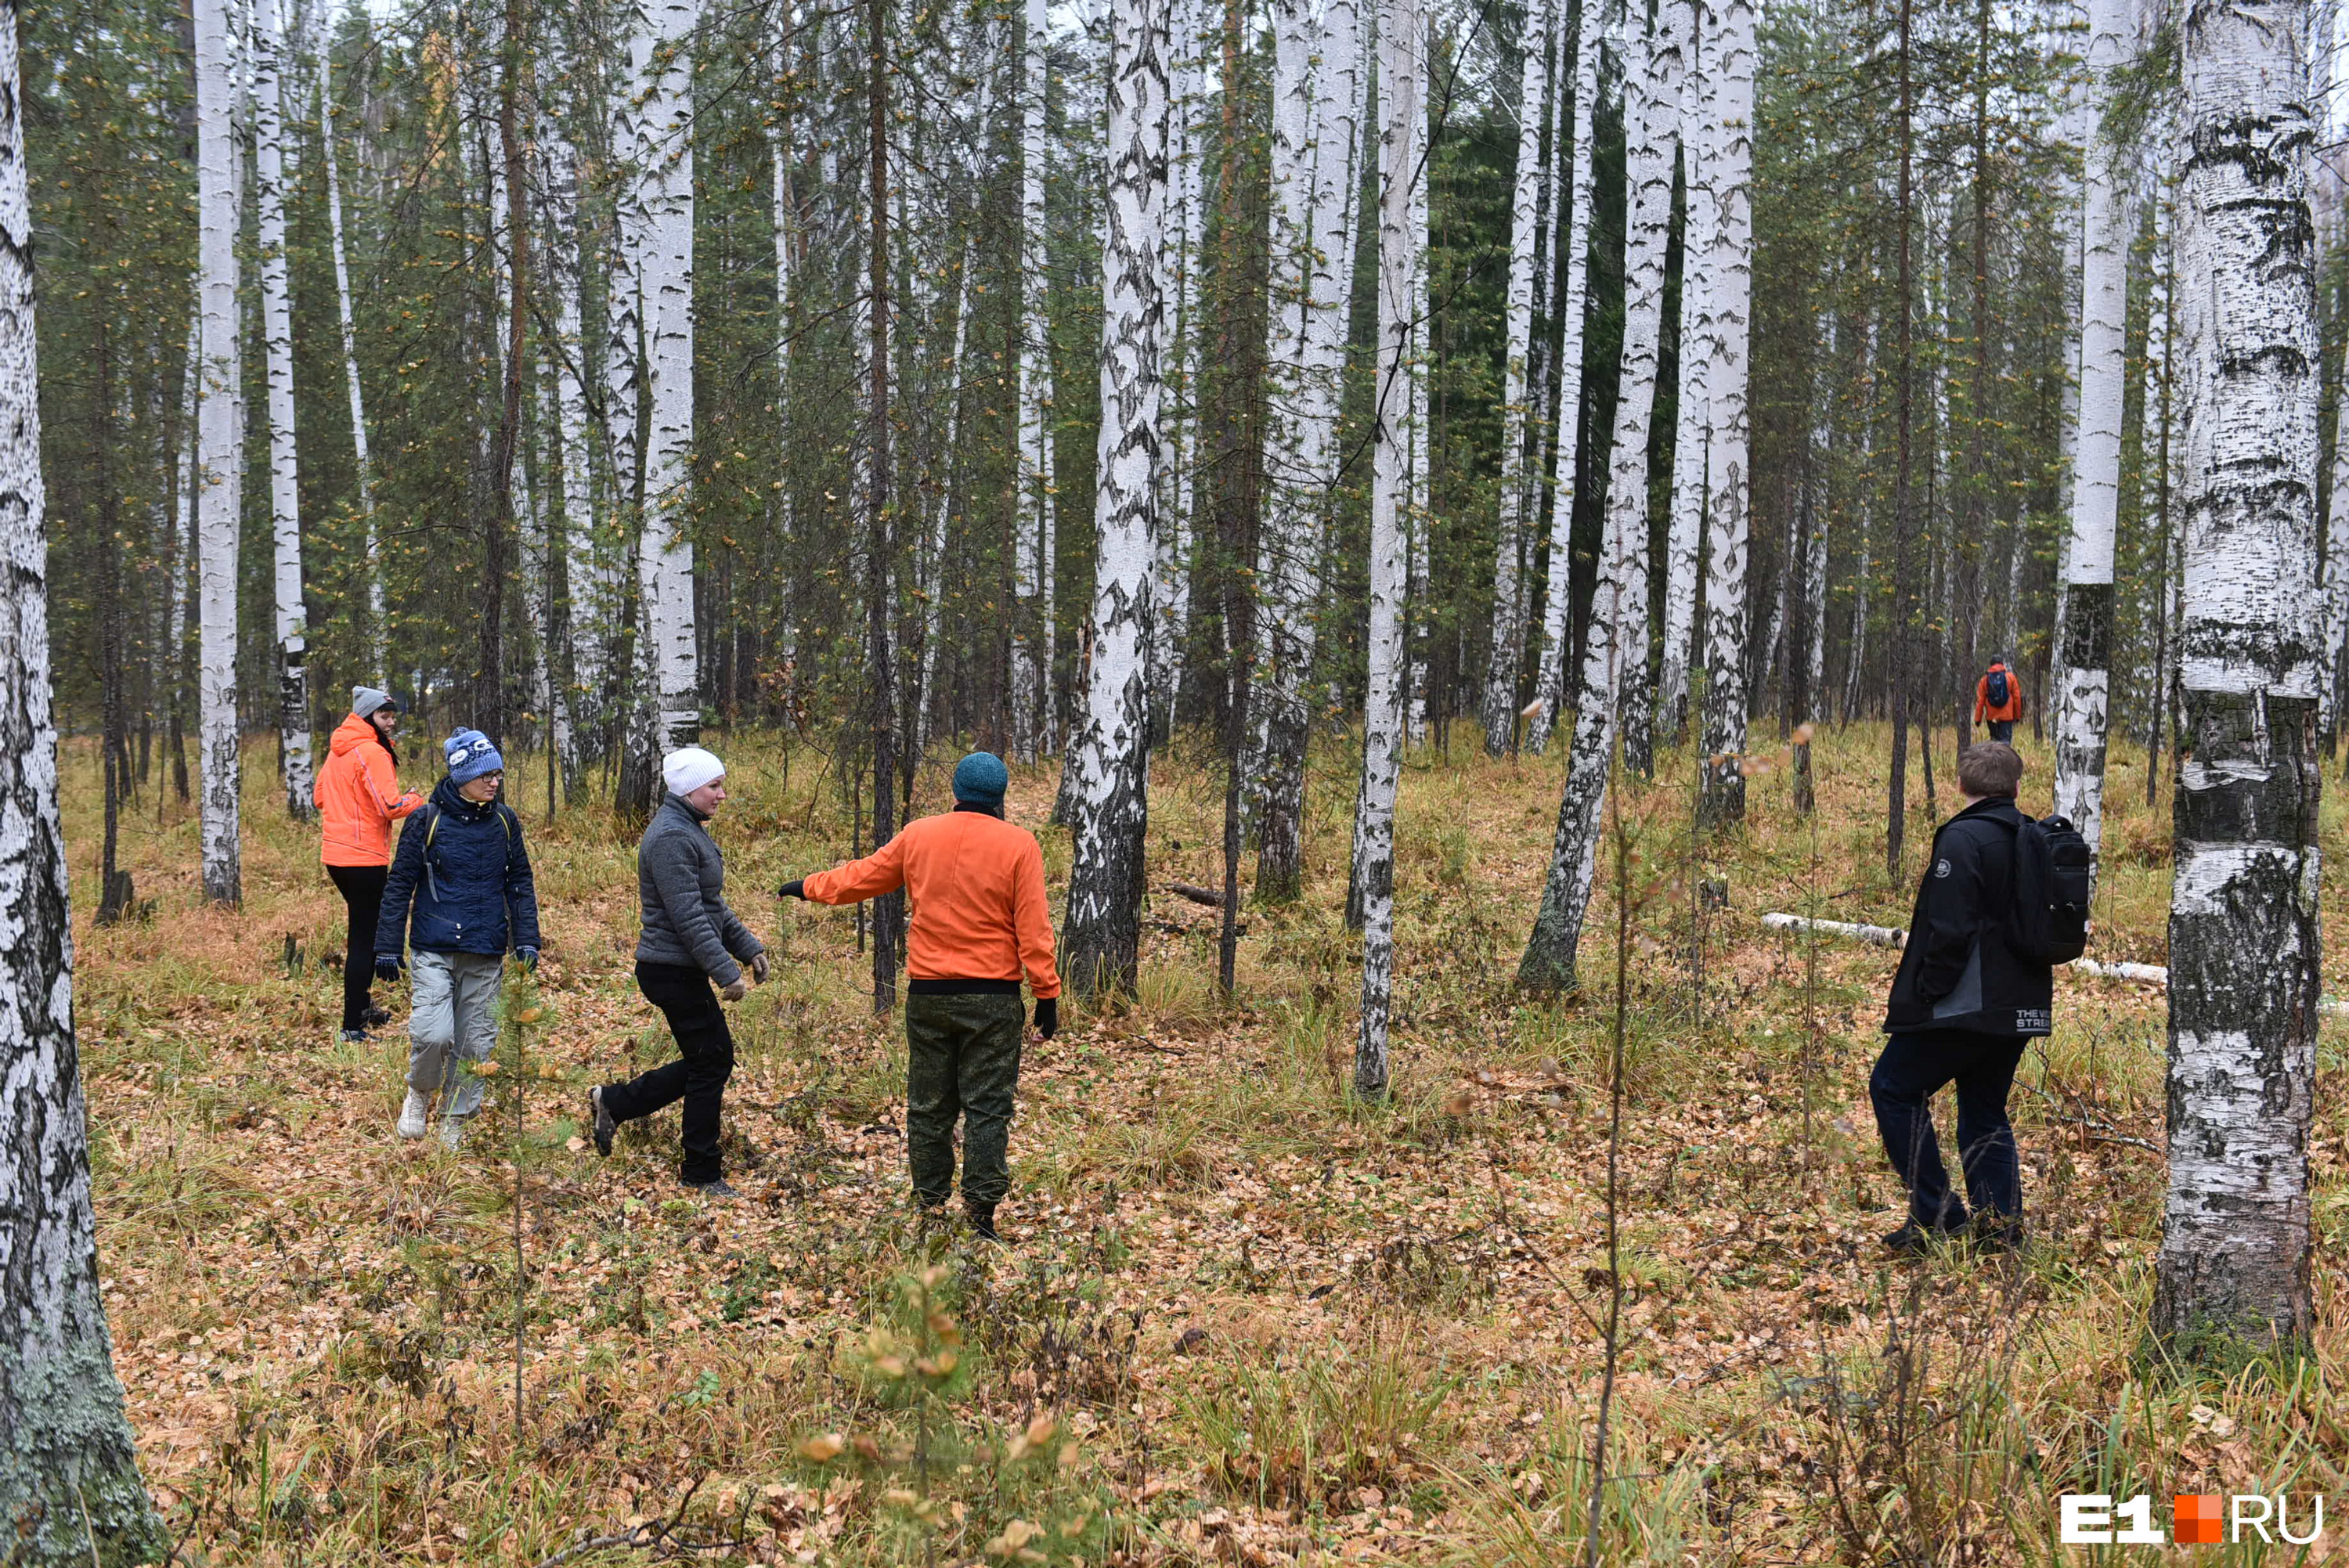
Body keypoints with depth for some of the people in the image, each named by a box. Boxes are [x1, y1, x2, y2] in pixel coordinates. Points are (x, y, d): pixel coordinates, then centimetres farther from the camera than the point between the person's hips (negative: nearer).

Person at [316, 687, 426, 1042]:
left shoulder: (338, 751, 12)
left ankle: (361, 1006, 36)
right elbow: (391, 807, -21)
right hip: (364, 858, -9)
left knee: (364, 931, 24)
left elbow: (321, 797, 22)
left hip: (335, 853, 9)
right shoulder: (372, 753, -15)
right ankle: (353, 1025, -4)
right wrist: (417, 800, -3)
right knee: (366, 939, -4)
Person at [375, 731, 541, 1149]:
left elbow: (520, 883, 13)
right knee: (433, 1034, -17)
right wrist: (388, 948, -1)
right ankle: (420, 1092, 14)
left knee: (476, 1044, 6)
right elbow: (400, 884, 0)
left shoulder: (504, 821, 5)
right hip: (435, 950, -3)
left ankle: (454, 1123, 24)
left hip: (486, 955, 3)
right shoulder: (428, 820, -5)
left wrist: (526, 939, 3)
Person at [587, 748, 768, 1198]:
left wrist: (748, 946, 16)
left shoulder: (691, 830, 15)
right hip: (673, 971, -10)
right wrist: (726, 972, -24)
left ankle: (613, 1102, 22)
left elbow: (713, 907, 23)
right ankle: (702, 1174, 8)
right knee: (711, 1063, -2)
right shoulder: (671, 838, -19)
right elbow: (689, 917, -24)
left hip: (683, 972, 10)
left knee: (710, 1060, 14)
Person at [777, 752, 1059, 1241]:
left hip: (927, 994, 3)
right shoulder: (1018, 845, -6)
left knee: (928, 1104, 12)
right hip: (993, 995, -3)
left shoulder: (918, 836, 3)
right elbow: (1033, 929, -8)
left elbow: (862, 877, 14)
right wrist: (1047, 994, -3)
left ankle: (930, 1202, 15)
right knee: (987, 1107, 1)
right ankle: (981, 1207, -3)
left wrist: (809, 887, 32)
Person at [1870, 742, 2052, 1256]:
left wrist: (1922, 993, -13)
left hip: (1966, 1004, -8)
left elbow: (1949, 929, -21)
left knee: (1894, 1088, 4)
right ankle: (2000, 1224, 12)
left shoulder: (1963, 837, -14)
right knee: (1986, 1112, 18)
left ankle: (1936, 1214, 0)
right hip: (2020, 1007, 8)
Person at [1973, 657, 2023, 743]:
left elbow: (1980, 701, 1)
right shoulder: (2010, 677, 1)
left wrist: (1978, 718, 4)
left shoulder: (1984, 679, 3)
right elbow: (2017, 697, 2)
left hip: (1991, 716, 2)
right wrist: (2017, 715, 11)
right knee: (2006, 738, -3)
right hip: (2007, 715, -2)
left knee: (1994, 738, 13)